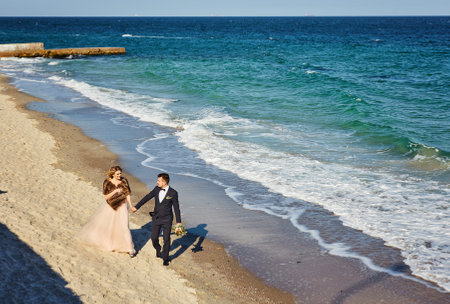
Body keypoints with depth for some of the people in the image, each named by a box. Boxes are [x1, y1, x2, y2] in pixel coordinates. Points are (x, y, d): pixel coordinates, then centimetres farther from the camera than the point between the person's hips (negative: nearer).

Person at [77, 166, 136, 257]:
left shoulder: (124, 181, -7)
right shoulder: (107, 182, -10)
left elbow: (127, 194, -3)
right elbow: (106, 197, -11)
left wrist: (131, 206, -12)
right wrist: (115, 191, -24)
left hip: (121, 206, -1)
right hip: (110, 206, 1)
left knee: (123, 227, -8)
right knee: (100, 222, 15)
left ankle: (130, 249, 1)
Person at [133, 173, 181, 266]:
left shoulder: (173, 193, -13)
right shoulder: (156, 189, -2)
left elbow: (176, 207, -9)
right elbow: (147, 198, 7)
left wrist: (178, 221, -9)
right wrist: (137, 207, 9)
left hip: (167, 220, -4)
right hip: (156, 218, 4)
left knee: (166, 239, -2)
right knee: (154, 238, 8)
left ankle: (165, 258, 15)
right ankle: (158, 250, 38)